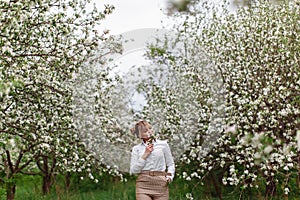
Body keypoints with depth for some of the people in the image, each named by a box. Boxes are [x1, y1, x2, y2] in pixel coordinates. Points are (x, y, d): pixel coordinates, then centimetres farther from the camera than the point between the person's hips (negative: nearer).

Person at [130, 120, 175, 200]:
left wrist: (169, 176, -4)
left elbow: (171, 164, 15)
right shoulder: (136, 149, 11)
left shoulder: (163, 144, 10)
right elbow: (133, 171, 3)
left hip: (161, 184, 1)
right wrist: (145, 155, -3)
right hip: (143, 185, 0)